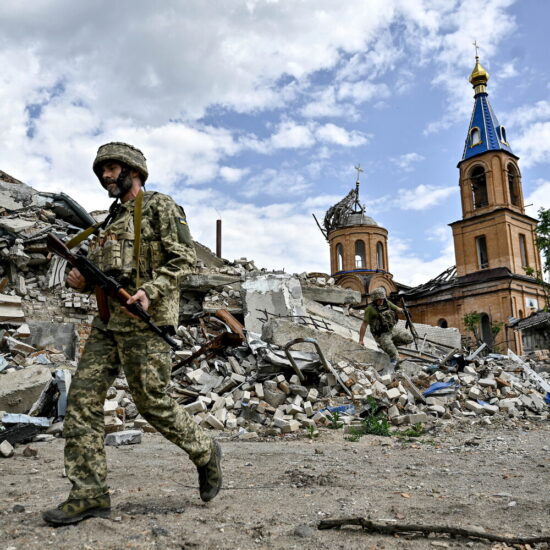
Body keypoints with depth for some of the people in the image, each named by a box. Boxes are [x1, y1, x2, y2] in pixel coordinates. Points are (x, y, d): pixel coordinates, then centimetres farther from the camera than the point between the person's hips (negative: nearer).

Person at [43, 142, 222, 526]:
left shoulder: (160, 207, -1)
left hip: (144, 319, -8)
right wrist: (83, 280, 3)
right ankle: (90, 494, 6)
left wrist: (150, 290, -24)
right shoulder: (113, 218, 23)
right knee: (84, 398, -1)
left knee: (152, 403, -3)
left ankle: (205, 453, 20)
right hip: (108, 321, 8)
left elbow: (184, 256, -11)